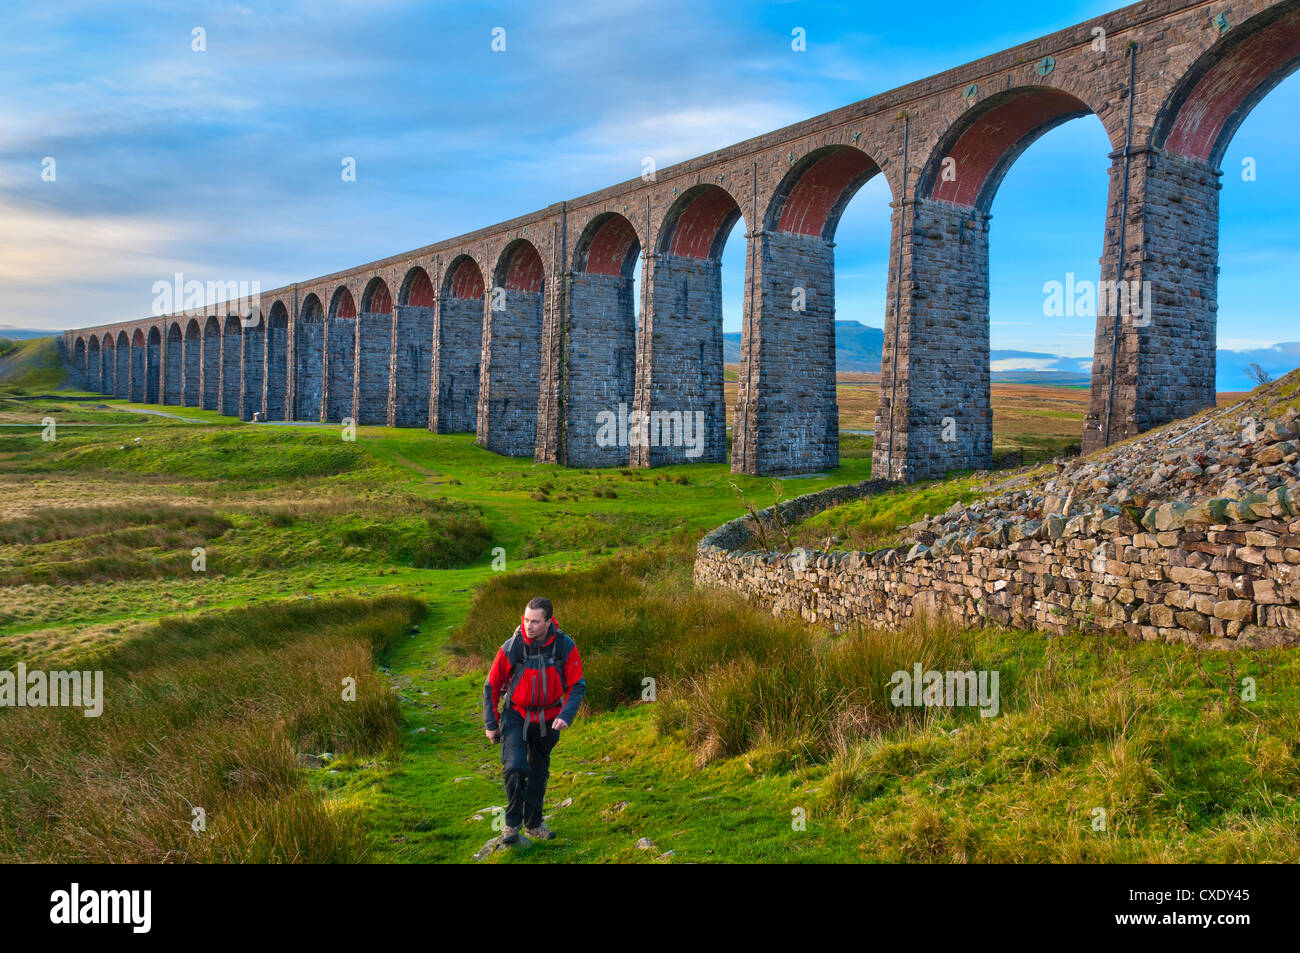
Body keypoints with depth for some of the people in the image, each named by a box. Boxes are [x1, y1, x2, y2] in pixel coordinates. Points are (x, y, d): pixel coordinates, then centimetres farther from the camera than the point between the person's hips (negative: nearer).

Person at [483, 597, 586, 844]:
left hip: (548, 719, 2)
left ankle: (534, 823, 34)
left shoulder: (565, 647, -15)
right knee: (515, 767, -19)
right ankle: (512, 823, 1)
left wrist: (566, 716, -24)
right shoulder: (511, 648, -18)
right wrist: (490, 725, -2)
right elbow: (491, 686, -6)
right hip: (516, 715, -2)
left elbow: (577, 686, -8)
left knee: (539, 773, 15)